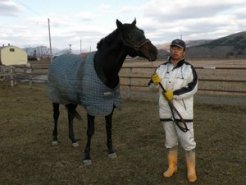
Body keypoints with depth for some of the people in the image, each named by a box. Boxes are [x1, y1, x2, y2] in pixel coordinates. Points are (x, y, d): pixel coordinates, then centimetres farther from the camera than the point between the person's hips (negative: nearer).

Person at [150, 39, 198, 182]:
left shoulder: (189, 68, -5)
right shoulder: (162, 67, 5)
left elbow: (193, 88, -12)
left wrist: (174, 94, -20)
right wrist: (155, 80, -21)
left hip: (183, 110, -3)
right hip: (166, 110, 3)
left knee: (188, 141, 3)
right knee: (170, 141, 15)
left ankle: (191, 170, 19)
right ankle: (172, 167, 31)